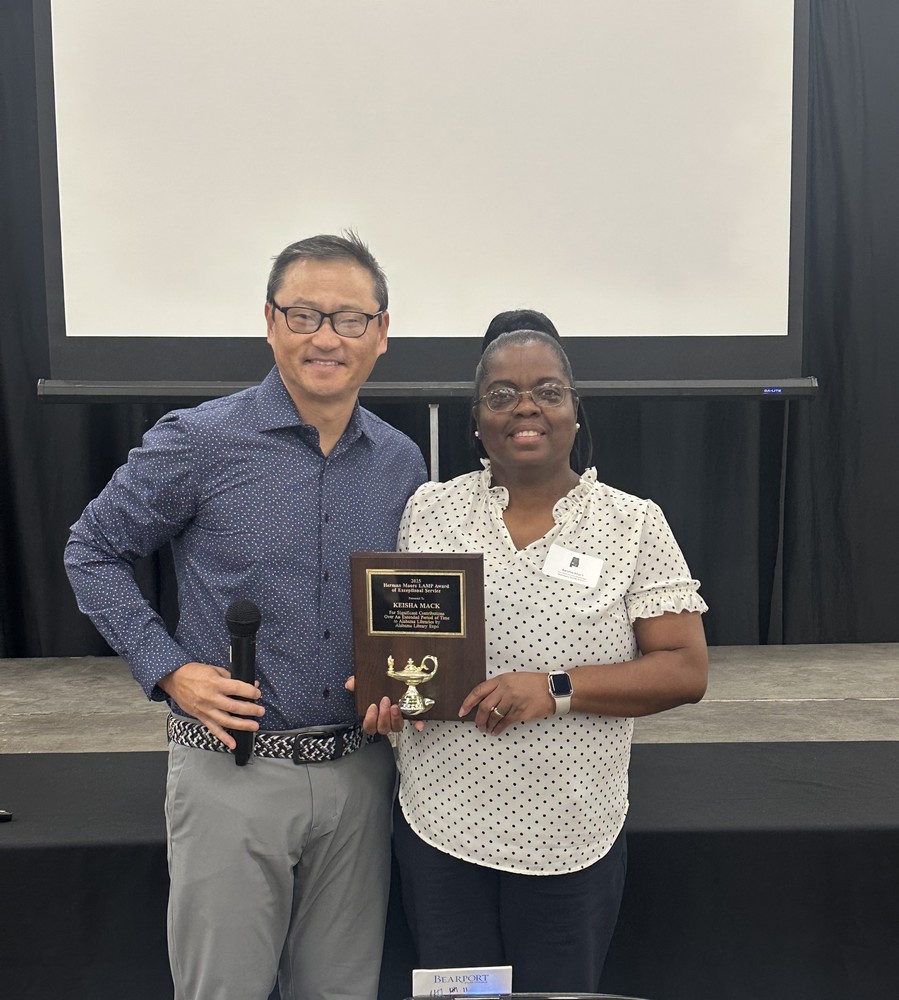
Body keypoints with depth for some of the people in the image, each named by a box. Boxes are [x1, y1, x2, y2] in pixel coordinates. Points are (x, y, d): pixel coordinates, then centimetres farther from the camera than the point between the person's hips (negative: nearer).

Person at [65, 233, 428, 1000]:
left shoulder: (402, 462, 2)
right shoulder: (199, 442, -11)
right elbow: (93, 552, -1)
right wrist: (168, 669, -10)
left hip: (359, 771, 4)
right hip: (234, 770, -3)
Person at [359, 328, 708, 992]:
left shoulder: (635, 525, -5)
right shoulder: (430, 510, 1)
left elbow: (686, 671, -8)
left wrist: (557, 690, -20)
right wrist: (386, 687, -12)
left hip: (572, 836, -1)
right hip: (440, 821, 2)